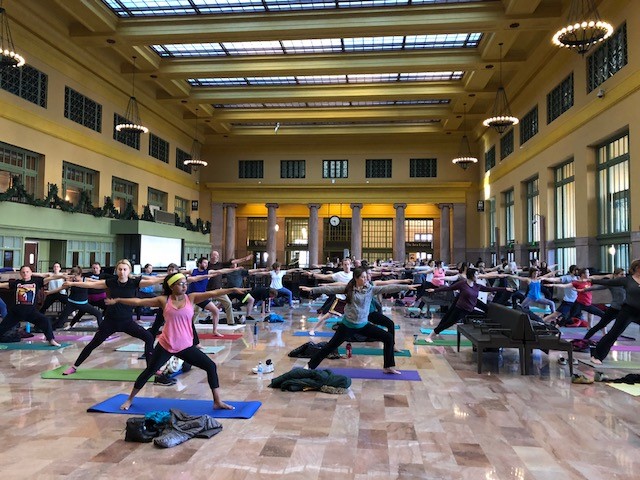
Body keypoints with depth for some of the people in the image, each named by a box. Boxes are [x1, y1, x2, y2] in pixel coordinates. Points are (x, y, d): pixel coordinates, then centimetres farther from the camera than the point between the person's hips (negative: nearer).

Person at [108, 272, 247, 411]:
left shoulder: (191, 298, -2)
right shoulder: (164, 300, -4)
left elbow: (212, 293, -14)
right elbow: (138, 301, -1)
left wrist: (232, 290, -23)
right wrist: (117, 300, 0)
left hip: (186, 346, 1)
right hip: (165, 346, -1)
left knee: (211, 366, -6)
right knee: (149, 371, 9)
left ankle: (217, 402, 6)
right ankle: (129, 400, 35)